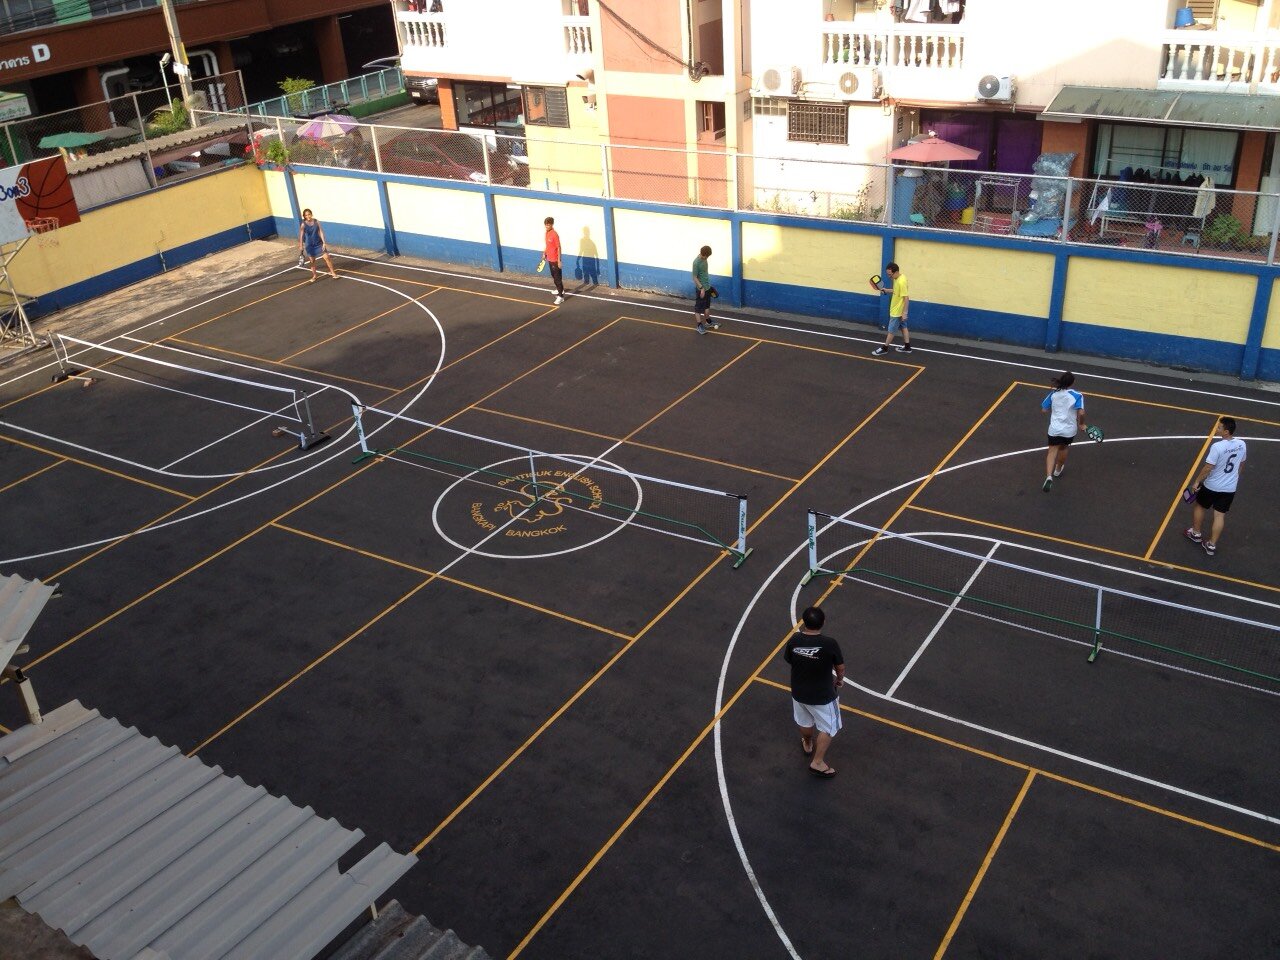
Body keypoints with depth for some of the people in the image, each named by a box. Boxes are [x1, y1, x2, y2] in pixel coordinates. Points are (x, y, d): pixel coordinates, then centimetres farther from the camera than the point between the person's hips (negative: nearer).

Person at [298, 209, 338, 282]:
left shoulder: (316, 222, -7)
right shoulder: (303, 224, -11)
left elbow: (321, 232, -6)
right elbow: (301, 235, -11)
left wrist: (324, 243, -11)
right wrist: (301, 246, -17)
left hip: (319, 243, 1)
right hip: (309, 245, -1)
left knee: (327, 257, -1)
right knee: (312, 261, 7)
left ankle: (332, 272, 14)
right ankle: (314, 276, 23)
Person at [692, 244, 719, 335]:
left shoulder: (704, 259, 2)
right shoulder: (696, 262, -23)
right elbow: (695, 277, -21)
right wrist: (701, 288, -22)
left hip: (707, 287, 9)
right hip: (700, 289, -9)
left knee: (707, 305, 22)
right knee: (698, 307, 2)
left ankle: (708, 322, 36)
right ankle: (700, 326, 9)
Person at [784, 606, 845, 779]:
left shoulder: (794, 640, -18)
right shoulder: (830, 644, -27)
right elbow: (840, 668, -12)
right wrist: (839, 679, 12)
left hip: (799, 692, 4)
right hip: (823, 695, -4)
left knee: (805, 722, 30)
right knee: (828, 728, 19)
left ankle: (807, 745, 56)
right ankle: (817, 763, 24)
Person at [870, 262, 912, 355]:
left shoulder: (901, 282, -29)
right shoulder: (898, 278, 0)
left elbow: (906, 298, -28)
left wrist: (904, 313, -27)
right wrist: (886, 290, 5)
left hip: (898, 311, -10)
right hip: (897, 310, 10)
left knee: (891, 330, 4)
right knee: (903, 327, 18)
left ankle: (884, 348, 16)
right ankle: (907, 347, 28)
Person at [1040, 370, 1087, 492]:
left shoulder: (1053, 393, -2)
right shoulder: (1077, 395, -13)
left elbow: (1044, 409, 5)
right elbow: (1081, 413, -24)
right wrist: (1081, 424, -6)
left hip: (1054, 428, 1)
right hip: (1069, 430, 0)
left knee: (1052, 451, 4)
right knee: (1063, 448, 25)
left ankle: (1049, 476, -19)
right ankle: (1058, 470, 49)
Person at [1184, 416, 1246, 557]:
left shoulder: (1217, 447, -27)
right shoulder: (1241, 444, -6)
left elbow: (1208, 468, -21)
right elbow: (1241, 464, 11)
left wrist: (1197, 482, -8)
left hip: (1212, 486, -5)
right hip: (1230, 488, 5)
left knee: (1199, 506, 22)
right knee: (1220, 515, 10)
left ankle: (1195, 534, 37)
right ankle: (1211, 545, 16)